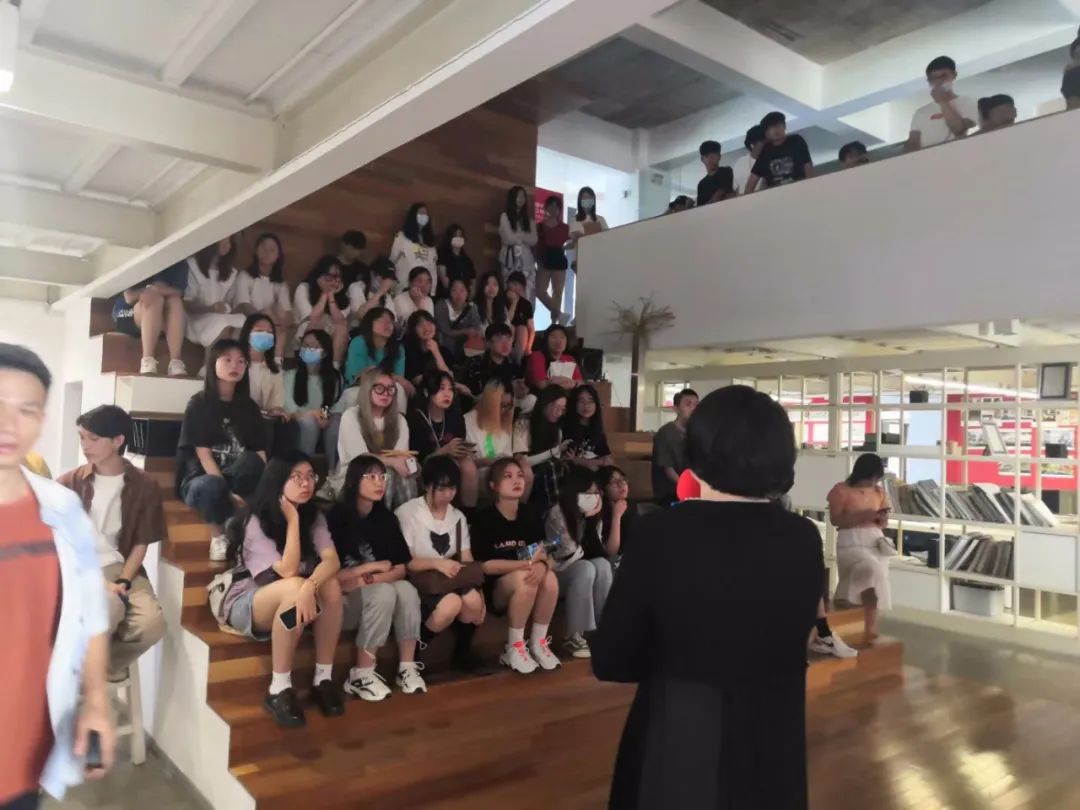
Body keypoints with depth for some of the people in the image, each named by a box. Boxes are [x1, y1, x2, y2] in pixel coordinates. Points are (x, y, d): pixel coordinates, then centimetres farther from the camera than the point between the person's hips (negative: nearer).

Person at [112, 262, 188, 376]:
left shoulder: (179, 264, 1)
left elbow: (178, 293, -11)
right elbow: (129, 297, -12)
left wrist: (159, 289, -30)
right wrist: (152, 290, -28)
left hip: (164, 320, 2)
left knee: (175, 301, -28)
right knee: (154, 298, -31)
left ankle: (175, 363, -40)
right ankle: (147, 361, -42)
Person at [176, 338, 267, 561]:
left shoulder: (249, 407, 10)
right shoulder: (198, 404, -2)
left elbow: (260, 455, 2)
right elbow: (203, 454, -11)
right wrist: (229, 493, -23)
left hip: (240, 481, 3)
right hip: (201, 479, -3)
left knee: (251, 460, -33)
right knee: (212, 486, -40)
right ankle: (219, 535, -13)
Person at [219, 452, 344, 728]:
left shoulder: (314, 516, -4)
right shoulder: (255, 521, -19)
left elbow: (332, 561, -20)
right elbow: (287, 571, -27)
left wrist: (310, 586, -41)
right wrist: (292, 520, -25)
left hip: (287, 604, 5)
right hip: (245, 604, -4)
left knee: (331, 585, -27)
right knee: (293, 587, -36)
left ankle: (323, 679, -17)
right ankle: (279, 690, -26)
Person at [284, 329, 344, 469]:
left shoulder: (335, 377, 7)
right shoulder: (290, 375, 1)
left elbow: (339, 409, -2)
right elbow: (289, 410, -8)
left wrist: (328, 418, -25)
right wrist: (311, 414, -27)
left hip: (327, 425, 2)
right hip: (299, 427, -1)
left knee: (337, 422, -31)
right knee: (309, 421, -34)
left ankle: (333, 470, -26)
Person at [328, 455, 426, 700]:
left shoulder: (386, 518, 2)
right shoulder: (336, 517, -14)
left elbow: (400, 569, -2)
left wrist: (366, 580, -19)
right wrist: (372, 568, -13)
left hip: (374, 593, 5)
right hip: (340, 599, -4)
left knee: (407, 590, -25)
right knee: (384, 592, -32)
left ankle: (407, 668, -17)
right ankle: (361, 676, -22)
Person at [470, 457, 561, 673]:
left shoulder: (530, 516, 4)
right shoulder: (484, 518, -11)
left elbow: (542, 556, -3)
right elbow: (485, 565, -16)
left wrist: (542, 565, -29)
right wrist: (528, 563, -21)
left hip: (526, 588, 4)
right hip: (494, 588, -4)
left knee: (550, 579, -27)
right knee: (524, 578, -34)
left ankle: (538, 644, -8)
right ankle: (514, 649, -16)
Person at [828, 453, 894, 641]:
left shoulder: (879, 492, 12)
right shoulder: (841, 490, -4)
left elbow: (883, 525, 19)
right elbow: (835, 520, -11)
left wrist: (882, 519, -5)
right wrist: (862, 516, -19)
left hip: (876, 541, 6)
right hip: (851, 542, -6)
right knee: (872, 570, -29)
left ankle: (871, 626, 9)